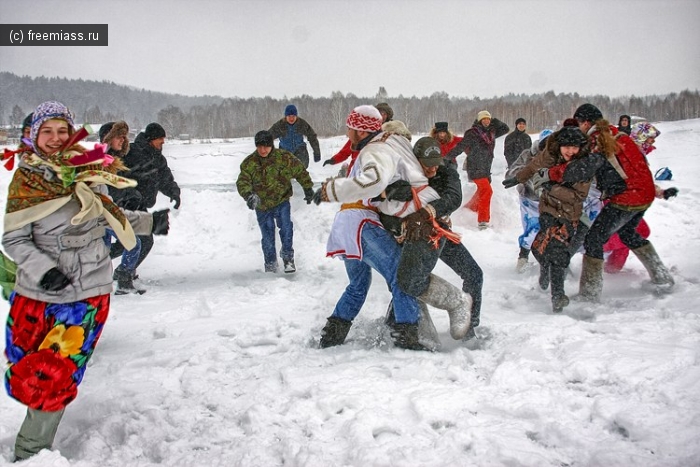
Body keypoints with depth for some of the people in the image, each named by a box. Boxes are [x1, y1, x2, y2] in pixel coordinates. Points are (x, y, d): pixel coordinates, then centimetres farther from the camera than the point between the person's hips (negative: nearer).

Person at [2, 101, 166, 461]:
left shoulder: (87, 169, 1)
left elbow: (105, 212, 18)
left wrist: (146, 222, 11)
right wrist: (42, 269, -21)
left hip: (87, 293, -1)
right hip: (36, 293, 1)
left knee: (52, 378, -7)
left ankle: (29, 452, 9)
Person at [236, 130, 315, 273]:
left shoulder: (284, 157, -8)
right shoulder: (249, 163, -7)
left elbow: (301, 172, 5)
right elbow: (242, 182, -14)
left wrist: (308, 188, 8)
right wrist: (248, 194, -33)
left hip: (282, 202, -1)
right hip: (262, 206, 1)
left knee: (286, 227, -21)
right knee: (267, 237, 6)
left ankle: (288, 258, -6)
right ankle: (270, 264, 24)